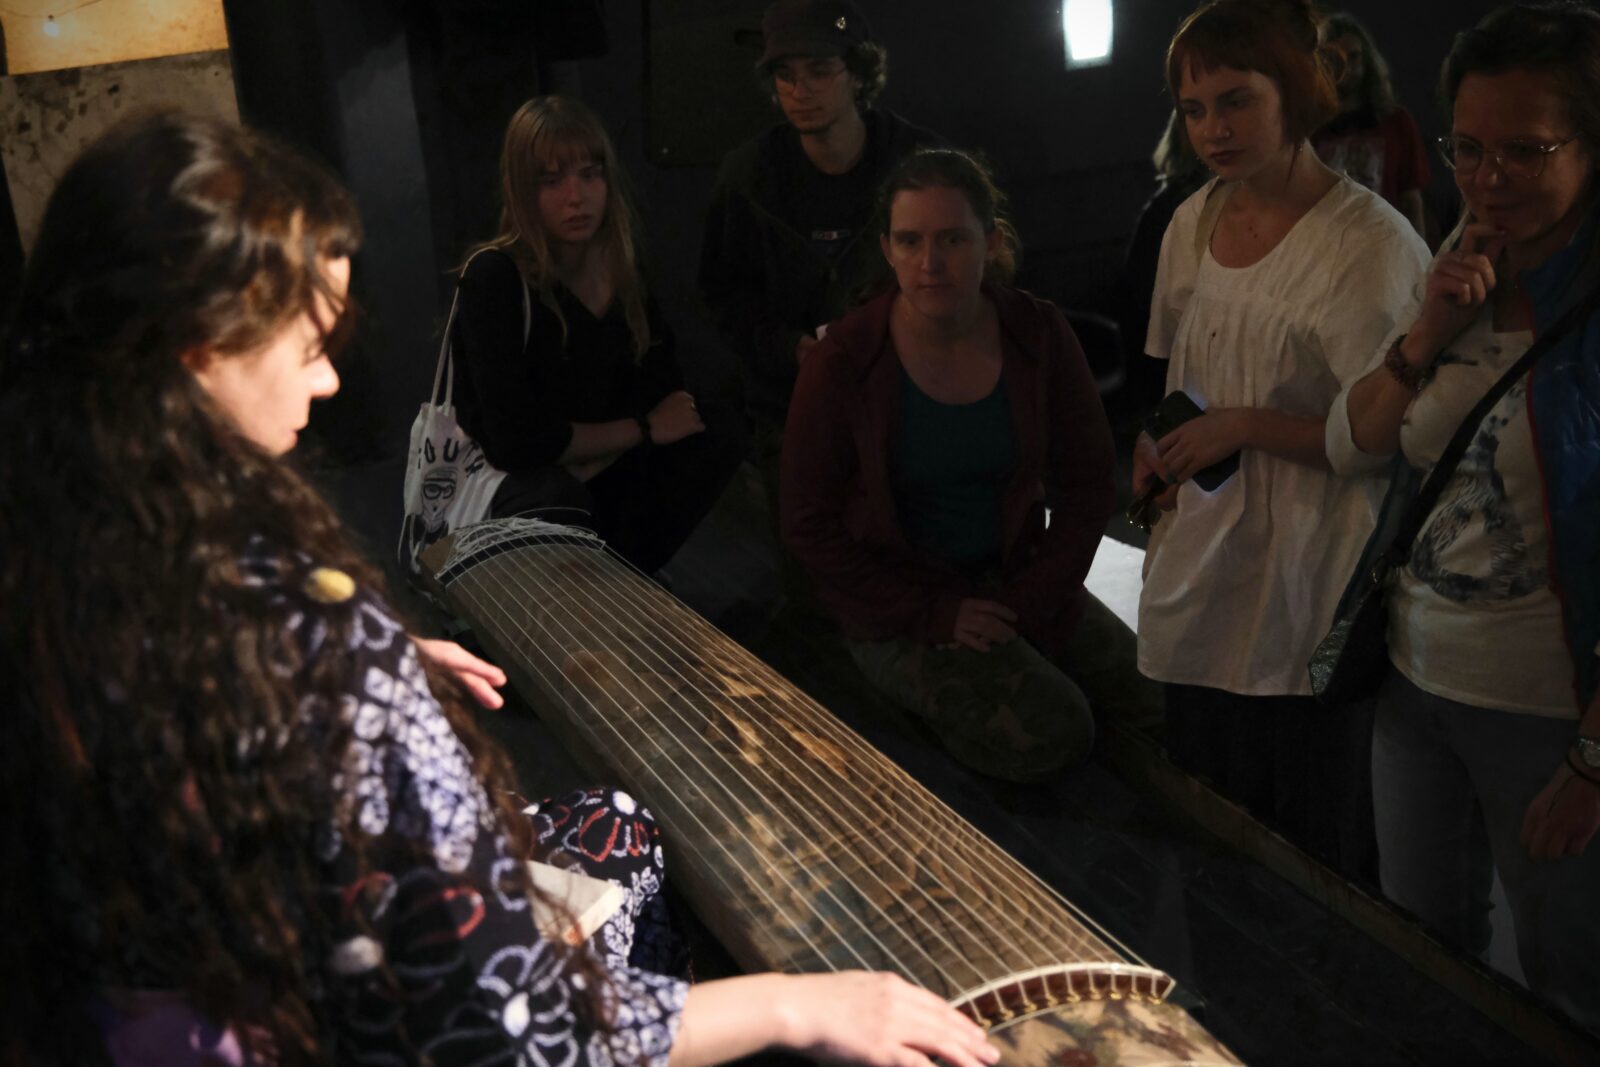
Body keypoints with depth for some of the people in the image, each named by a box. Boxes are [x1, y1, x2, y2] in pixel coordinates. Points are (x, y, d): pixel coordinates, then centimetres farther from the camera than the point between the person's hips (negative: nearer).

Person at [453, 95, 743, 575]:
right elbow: (516, 440, -28)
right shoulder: (494, 278, -22)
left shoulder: (619, 262, -4)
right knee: (558, 500, -37)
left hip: (596, 475, 6)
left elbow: (662, 383, -1)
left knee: (721, 436, -13)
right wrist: (644, 429, -16)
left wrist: (595, 460, -19)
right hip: (508, 487, -6)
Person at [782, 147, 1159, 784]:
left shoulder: (1039, 336, -6)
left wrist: (1028, 601, -9)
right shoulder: (842, 362, -15)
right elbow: (809, 527, -10)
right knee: (1046, 734, -21)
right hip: (897, 605, -4)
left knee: (1157, 695, -6)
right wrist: (933, 614, -15)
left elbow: (1086, 487, 2)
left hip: (1019, 581, 4)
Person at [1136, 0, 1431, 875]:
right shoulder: (1194, 222, 7)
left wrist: (1245, 427, -21)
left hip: (1308, 604, -6)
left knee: (1313, 862, 5)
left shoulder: (1370, 243, -16)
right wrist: (1156, 446, 5)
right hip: (1198, 587, 7)